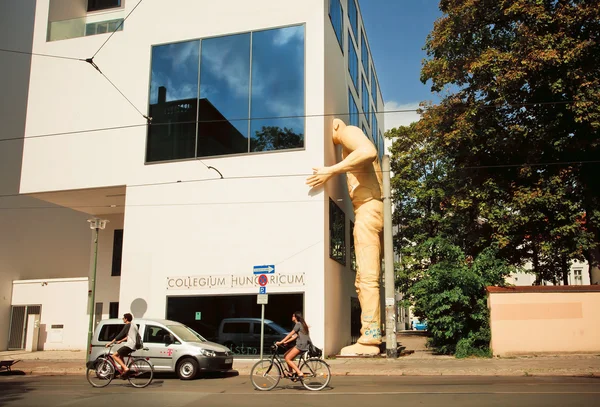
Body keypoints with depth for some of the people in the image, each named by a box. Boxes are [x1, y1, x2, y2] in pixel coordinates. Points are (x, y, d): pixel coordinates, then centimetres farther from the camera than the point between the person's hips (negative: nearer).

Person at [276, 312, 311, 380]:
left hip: (301, 345, -10)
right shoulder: (301, 324, 22)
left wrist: (281, 342, -13)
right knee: (286, 356, 10)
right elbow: (295, 336, 19)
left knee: (288, 359, -11)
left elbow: (290, 334, -13)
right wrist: (286, 342, 13)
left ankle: (300, 373, -15)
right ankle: (291, 372, 11)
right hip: (302, 345, 10)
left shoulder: (298, 324, -8)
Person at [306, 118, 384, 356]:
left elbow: (369, 151, -22)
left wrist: (331, 171, -23)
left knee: (367, 277, -14)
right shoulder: (349, 147, 29)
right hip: (368, 210, 10)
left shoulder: (349, 131, 0)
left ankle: (369, 339, -15)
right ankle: (370, 336, 7)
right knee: (364, 279, 8)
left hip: (368, 208, -10)